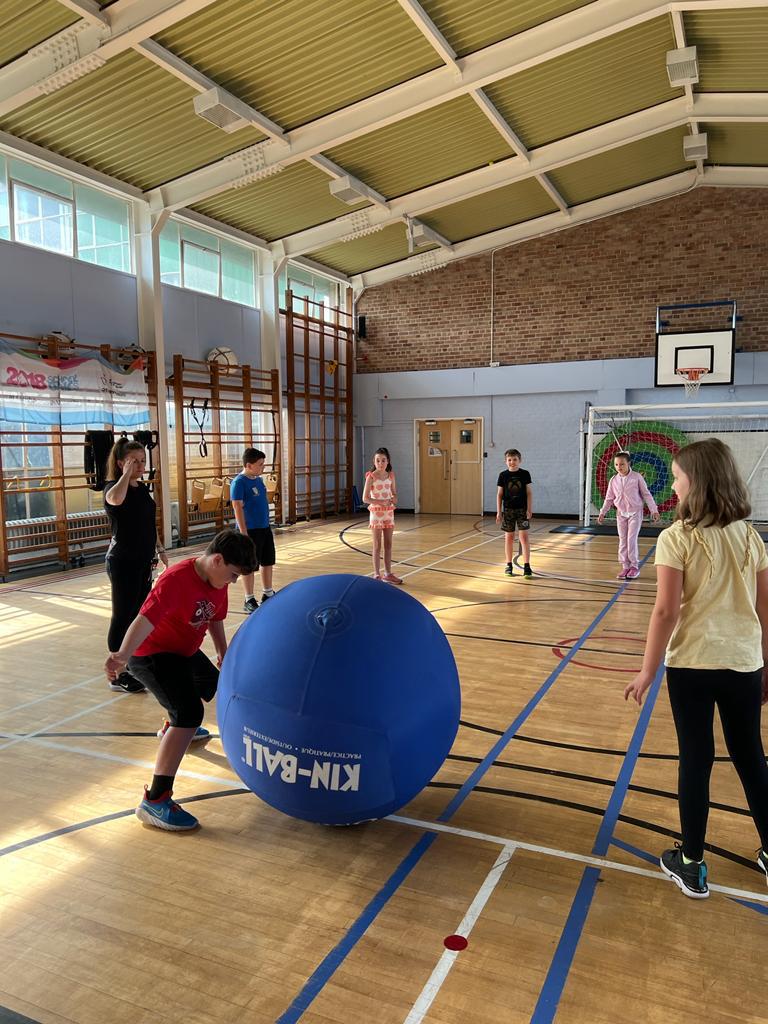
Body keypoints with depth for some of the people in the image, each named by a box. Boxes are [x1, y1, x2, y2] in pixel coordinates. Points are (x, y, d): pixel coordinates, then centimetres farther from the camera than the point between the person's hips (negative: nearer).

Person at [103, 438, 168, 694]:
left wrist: (160, 549, 19)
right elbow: (115, 500, -39)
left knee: (138, 614, 15)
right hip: (123, 562, -8)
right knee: (122, 617, -2)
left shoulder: (142, 488, 11)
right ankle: (118, 676, 6)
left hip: (143, 561, 8)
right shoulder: (113, 486, -13)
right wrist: (127, 473, -26)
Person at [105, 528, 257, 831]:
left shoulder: (216, 580, -4)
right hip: (151, 655, -10)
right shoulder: (176, 580, -32)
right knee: (190, 713, -27)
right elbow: (145, 620, -44)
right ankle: (154, 802, -23)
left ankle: (174, 728, 65)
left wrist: (222, 652, 17)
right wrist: (123, 655, -58)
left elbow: (215, 618, 13)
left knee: (210, 684, 34)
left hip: (184, 650, 10)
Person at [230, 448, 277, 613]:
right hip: (250, 531, -8)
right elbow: (237, 508, -19)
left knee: (268, 562, 16)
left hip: (265, 528, 8)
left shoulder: (258, 479, 9)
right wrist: (244, 533, -22)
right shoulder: (239, 482, -15)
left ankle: (268, 595, 30)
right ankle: (249, 600, 13)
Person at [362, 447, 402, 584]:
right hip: (376, 513, -5)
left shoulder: (391, 476, 4)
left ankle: (388, 573, 19)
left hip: (389, 513, 5)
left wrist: (394, 499, -9)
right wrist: (381, 502, -22)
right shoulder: (371, 476, -10)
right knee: (377, 546, 1)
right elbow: (365, 498, -13)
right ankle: (377, 574, 9)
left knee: (388, 545, 10)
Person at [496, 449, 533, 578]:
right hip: (508, 510, 1)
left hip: (522, 509, -1)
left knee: (524, 536, -6)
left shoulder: (525, 474, -1)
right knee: (509, 537, 7)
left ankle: (526, 566, -4)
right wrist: (499, 512, -1)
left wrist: (529, 509, -6)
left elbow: (529, 492, 0)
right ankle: (509, 565, 17)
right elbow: (499, 494, 3)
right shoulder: (503, 475, 0)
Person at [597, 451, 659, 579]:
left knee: (631, 539, -8)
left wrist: (654, 510, -5)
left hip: (635, 512, -4)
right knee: (622, 541, 4)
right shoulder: (614, 480, 1)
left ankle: (634, 566, 5)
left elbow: (646, 494, -3)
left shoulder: (637, 477, -9)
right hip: (621, 513, 4)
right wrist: (602, 513, 1)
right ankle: (625, 567, 12)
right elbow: (609, 498, 7)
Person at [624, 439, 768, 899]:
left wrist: (648, 671, -7)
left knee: (696, 761, 7)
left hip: (692, 664, -4)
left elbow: (667, 610, -15)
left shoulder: (677, 538, -12)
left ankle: (691, 865, 21)